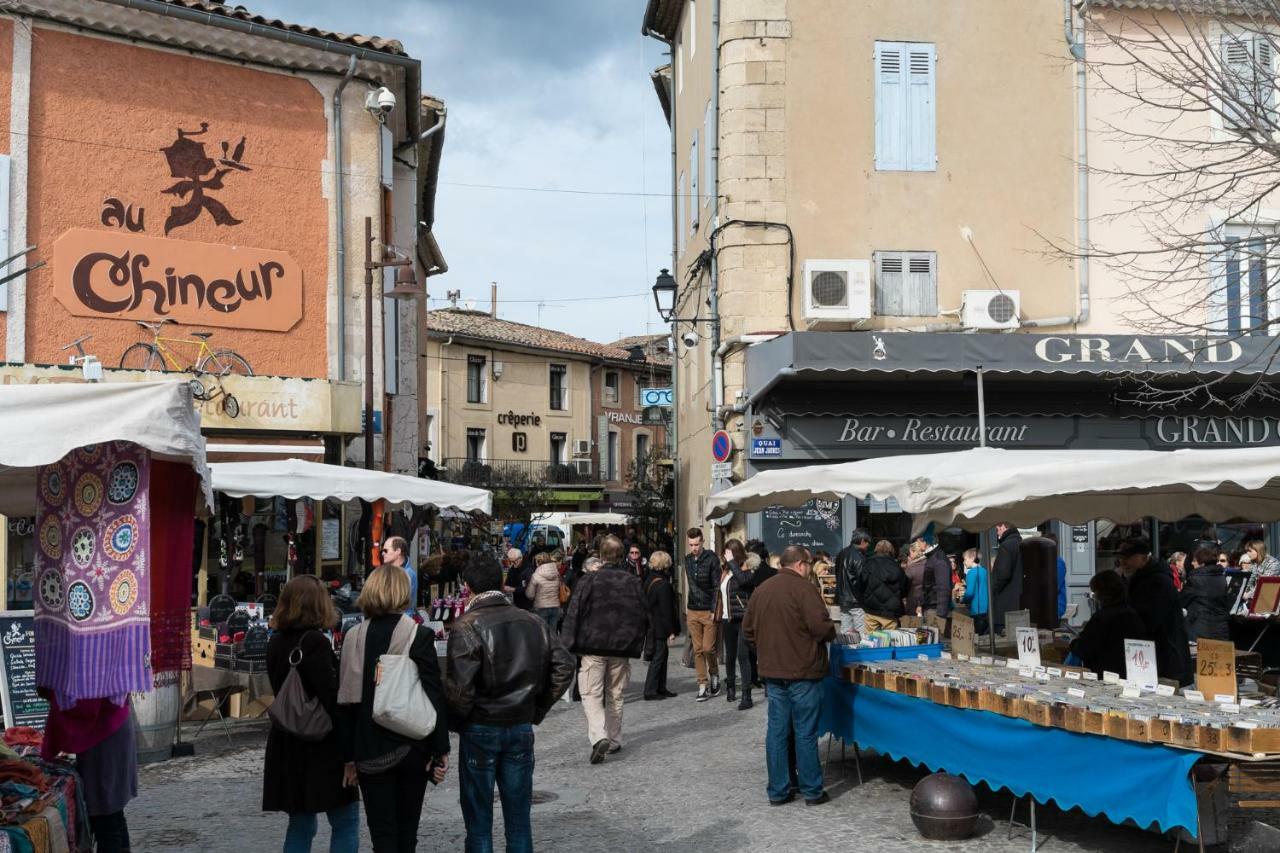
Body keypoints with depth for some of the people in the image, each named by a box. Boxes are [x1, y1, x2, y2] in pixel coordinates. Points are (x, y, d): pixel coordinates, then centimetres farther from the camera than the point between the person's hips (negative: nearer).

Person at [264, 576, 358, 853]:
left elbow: (281, 690, 13)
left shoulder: (276, 643, 7)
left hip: (288, 744, 7)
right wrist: (348, 745, -13)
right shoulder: (315, 643, -16)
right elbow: (330, 698, -19)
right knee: (345, 821, 3)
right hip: (321, 746, -7)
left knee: (300, 823, 14)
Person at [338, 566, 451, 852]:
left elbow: (346, 700, 0)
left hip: (370, 750, 1)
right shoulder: (419, 636, -8)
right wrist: (441, 749, -4)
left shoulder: (353, 638, -1)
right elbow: (434, 696, -10)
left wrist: (349, 755, 6)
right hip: (411, 747, -1)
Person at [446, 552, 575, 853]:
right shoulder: (534, 623, 3)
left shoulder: (466, 627, -12)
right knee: (518, 819, 13)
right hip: (521, 729, 4)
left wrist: (455, 723, -2)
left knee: (478, 822, 7)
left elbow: (459, 687, -19)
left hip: (479, 729, -4)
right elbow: (563, 668, 1)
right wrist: (537, 710, 7)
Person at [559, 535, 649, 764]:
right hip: (622, 649, 3)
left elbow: (574, 614, -9)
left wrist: (568, 644, -3)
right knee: (615, 696, 16)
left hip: (593, 646, -3)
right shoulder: (633, 582, 2)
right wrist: (636, 646, 18)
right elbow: (643, 616, 7)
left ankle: (599, 737, -19)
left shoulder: (589, 580, -8)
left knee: (592, 694, 1)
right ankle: (614, 741, 23)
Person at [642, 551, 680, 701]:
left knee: (661, 655, 16)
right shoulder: (663, 584, -20)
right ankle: (650, 691, 0)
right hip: (660, 627, -9)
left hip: (651, 625, 9)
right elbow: (666, 610, -19)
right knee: (658, 657, -3)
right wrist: (671, 631, -14)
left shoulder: (648, 581, 8)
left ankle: (661, 688, 21)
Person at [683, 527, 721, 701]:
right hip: (692, 611, 5)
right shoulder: (687, 560, 8)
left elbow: (717, 586, -9)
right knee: (697, 650, 3)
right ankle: (703, 685, 8)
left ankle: (714, 674, 22)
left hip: (709, 611, -5)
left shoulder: (711, 559, -9)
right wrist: (687, 606, 15)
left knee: (708, 648, -5)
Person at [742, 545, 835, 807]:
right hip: (803, 672, -6)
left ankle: (778, 791, 13)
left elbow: (748, 629, 12)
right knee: (805, 732, 2)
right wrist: (831, 633, 1)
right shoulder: (804, 590, -14)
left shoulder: (761, 590, 7)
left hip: (772, 672, 6)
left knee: (776, 731, 9)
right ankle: (812, 790, 9)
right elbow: (821, 626, -20)